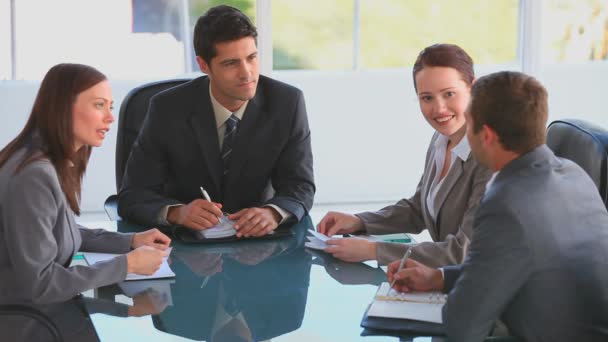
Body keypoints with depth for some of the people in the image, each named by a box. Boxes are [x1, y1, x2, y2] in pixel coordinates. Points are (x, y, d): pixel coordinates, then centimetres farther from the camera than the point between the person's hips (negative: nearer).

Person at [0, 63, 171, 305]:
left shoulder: (59, 162, 1)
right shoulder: (34, 175, -24)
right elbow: (37, 284, -24)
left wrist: (131, 241, 5)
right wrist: (128, 264, -18)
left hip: (38, 308, 8)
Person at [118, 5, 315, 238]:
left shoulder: (287, 103, -9)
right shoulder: (168, 109, -12)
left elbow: (300, 187, -7)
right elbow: (132, 196, -11)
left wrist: (273, 213, -29)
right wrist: (177, 212, -32)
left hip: (257, 239, 0)